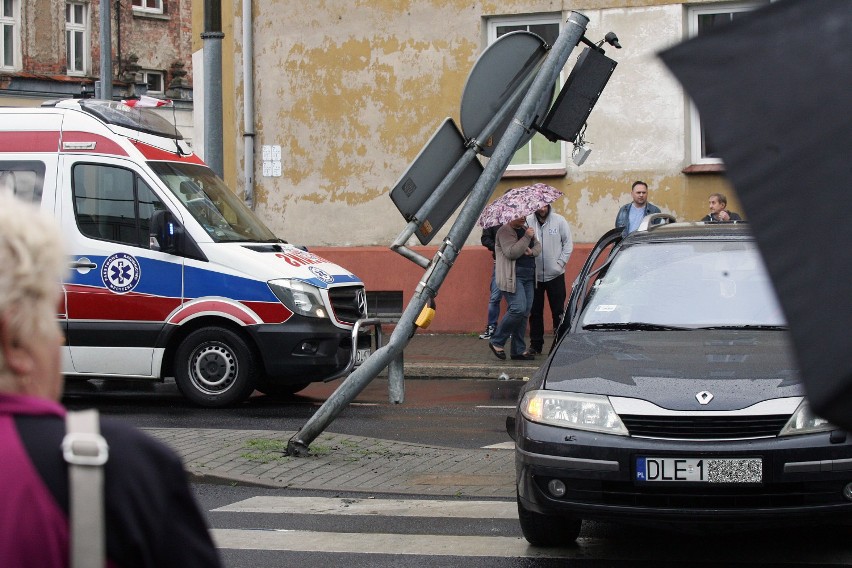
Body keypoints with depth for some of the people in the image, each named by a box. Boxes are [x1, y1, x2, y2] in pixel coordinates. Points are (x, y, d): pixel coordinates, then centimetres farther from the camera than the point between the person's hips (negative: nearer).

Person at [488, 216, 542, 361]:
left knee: (525, 312, 6)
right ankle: (496, 342, -5)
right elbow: (511, 252, -21)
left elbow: (538, 245, 22)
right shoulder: (506, 231, -10)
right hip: (512, 277, -9)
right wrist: (527, 237, -20)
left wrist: (532, 251, -1)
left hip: (528, 277, 9)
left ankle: (519, 350, 10)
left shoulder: (525, 229, 18)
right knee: (518, 309, -19)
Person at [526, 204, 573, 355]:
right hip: (534, 275, 1)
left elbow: (568, 243, 3)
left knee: (558, 311, 2)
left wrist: (561, 262, -4)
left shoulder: (559, 221, -1)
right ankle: (536, 344, 17)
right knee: (535, 312, 8)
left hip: (555, 274, -1)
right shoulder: (527, 222, -3)